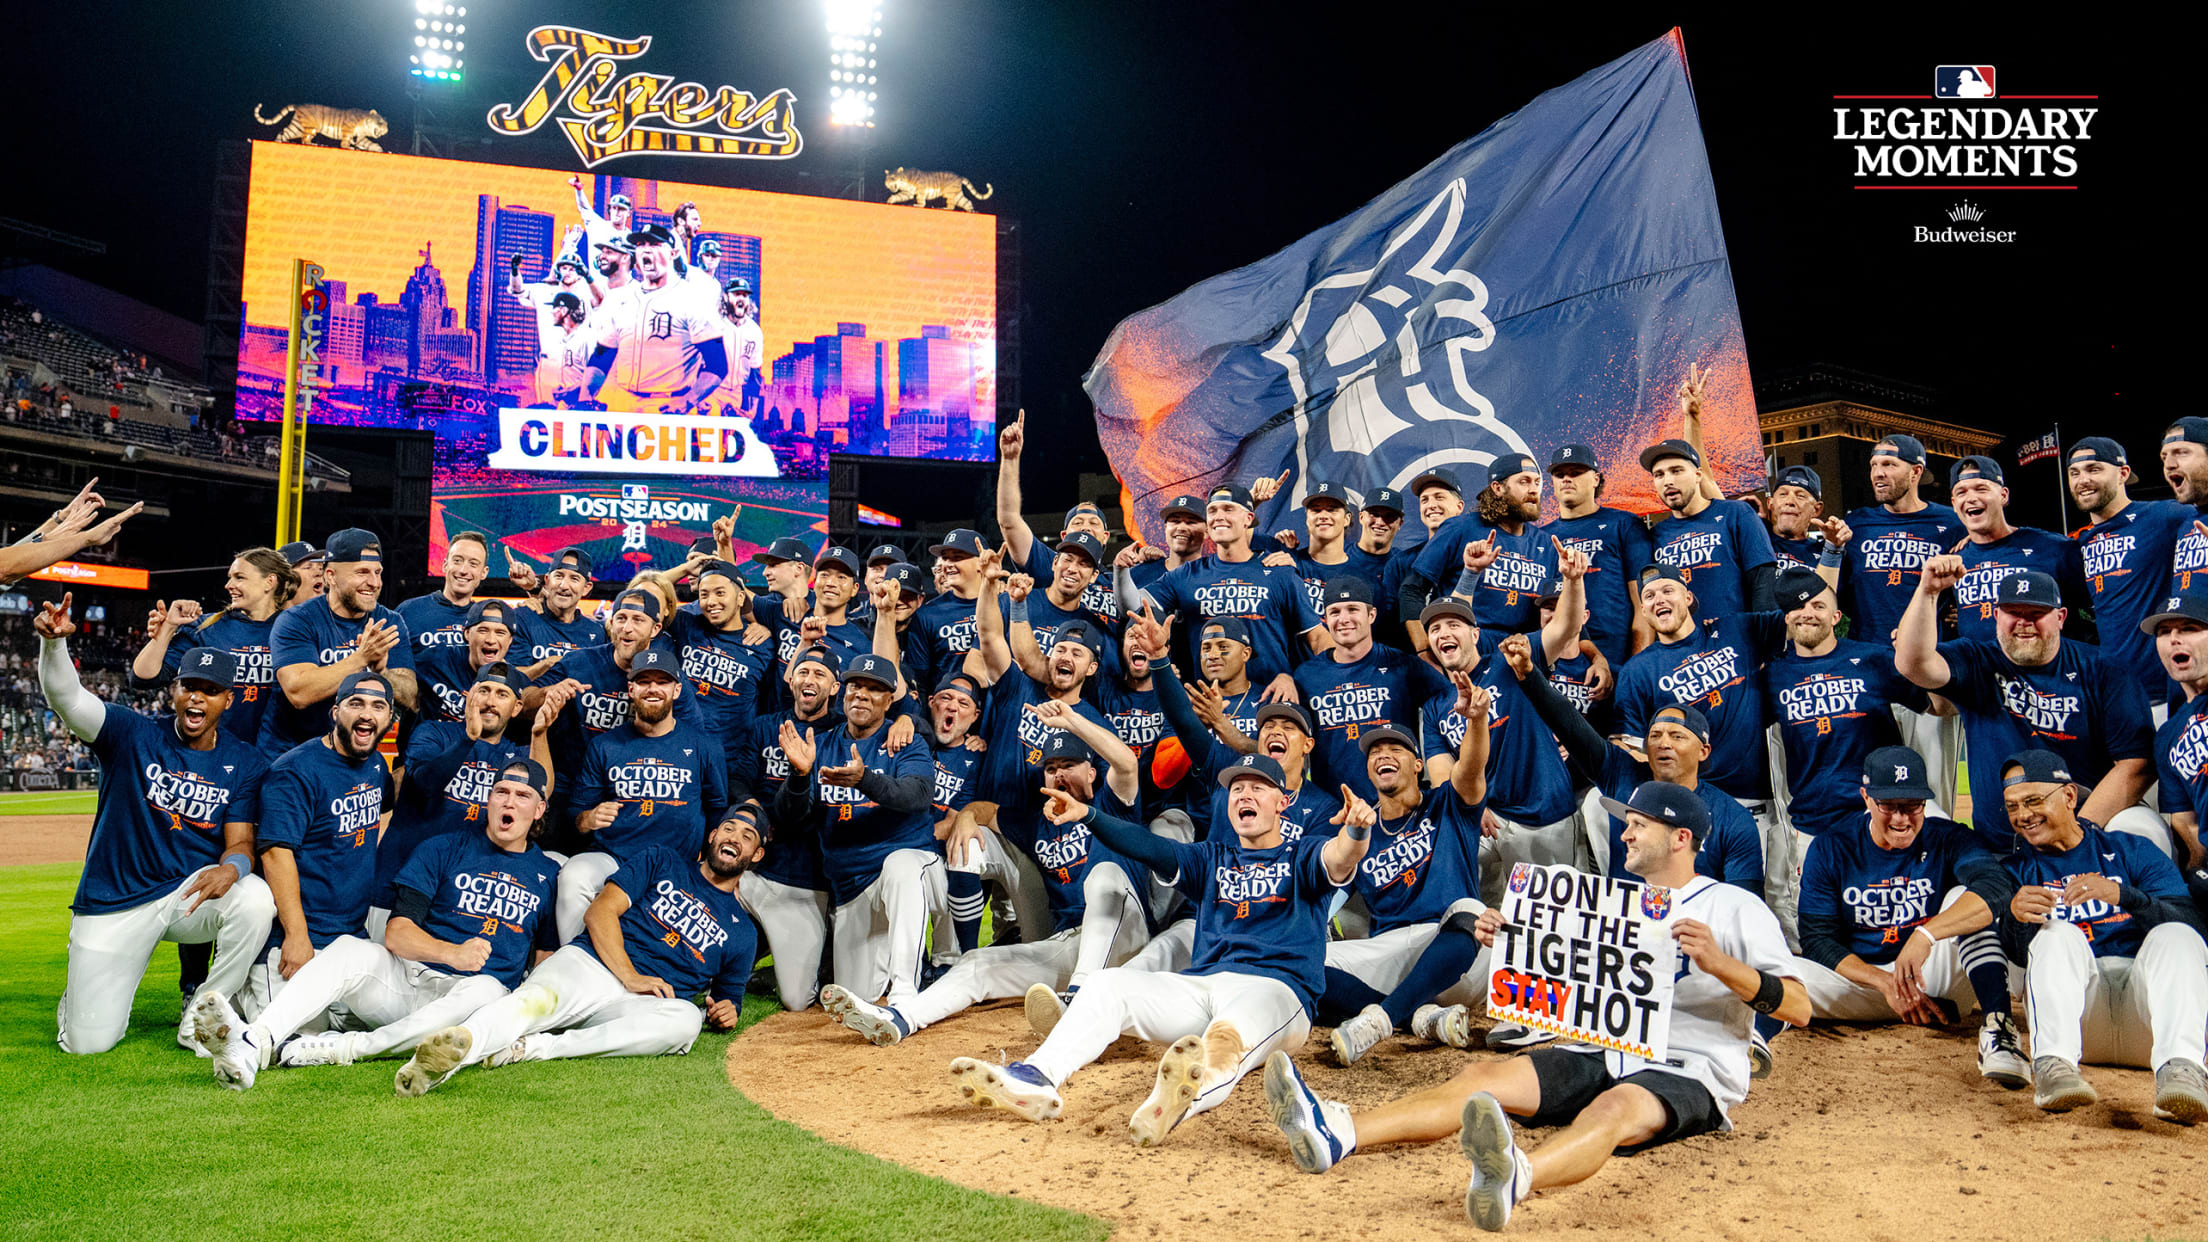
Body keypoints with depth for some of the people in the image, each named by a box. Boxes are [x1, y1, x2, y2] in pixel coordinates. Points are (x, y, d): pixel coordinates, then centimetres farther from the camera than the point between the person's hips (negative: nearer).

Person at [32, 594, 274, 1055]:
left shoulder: (245, 763, -1)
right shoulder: (133, 735, -5)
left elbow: (240, 843, -5)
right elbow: (65, 696, -22)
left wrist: (231, 868, -30)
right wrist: (53, 641, -42)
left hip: (191, 892, 1)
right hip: (113, 902, -1)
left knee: (255, 898, -34)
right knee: (86, 1042, -4)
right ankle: (87, 991, 36)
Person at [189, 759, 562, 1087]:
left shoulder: (548, 873, 15)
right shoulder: (444, 850, 12)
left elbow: (545, 956, 16)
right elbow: (396, 934, 2)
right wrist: (452, 952, -19)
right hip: (403, 978, 1)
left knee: (485, 989, -36)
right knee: (350, 949, -29)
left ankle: (338, 1047, -37)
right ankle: (254, 1043, -49)